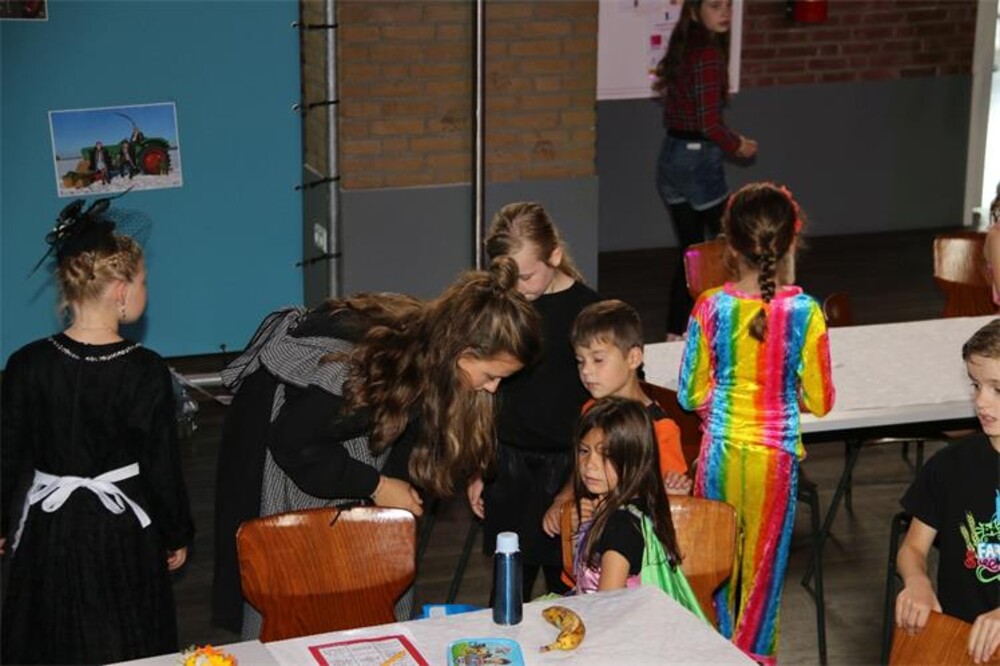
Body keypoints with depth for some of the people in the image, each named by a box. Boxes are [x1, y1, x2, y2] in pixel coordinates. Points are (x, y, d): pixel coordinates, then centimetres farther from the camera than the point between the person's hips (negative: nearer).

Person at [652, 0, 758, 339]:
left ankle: (675, 333, 16)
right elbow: (709, 123, -22)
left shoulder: (682, 49, 7)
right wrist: (738, 146, -3)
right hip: (699, 158, -8)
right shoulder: (709, 55, -18)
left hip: (670, 156, 8)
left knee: (690, 250, 14)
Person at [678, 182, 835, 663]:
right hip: (775, 454, -1)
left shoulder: (710, 308, -12)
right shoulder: (806, 313, -14)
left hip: (721, 450, 1)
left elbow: (690, 395, -5)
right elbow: (819, 402, -7)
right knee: (764, 563, 14)